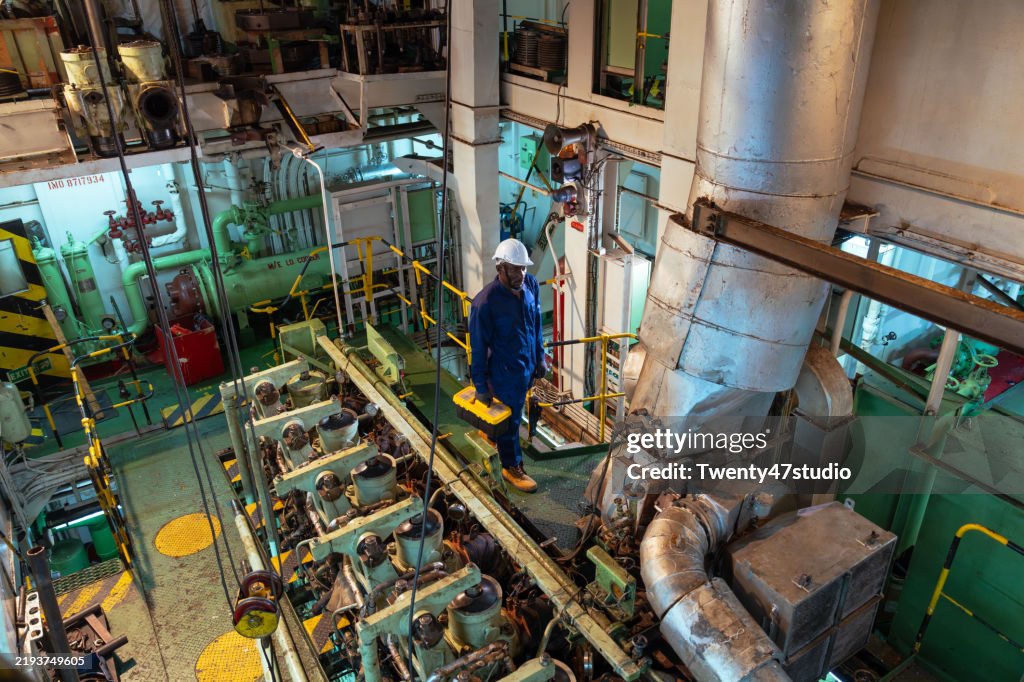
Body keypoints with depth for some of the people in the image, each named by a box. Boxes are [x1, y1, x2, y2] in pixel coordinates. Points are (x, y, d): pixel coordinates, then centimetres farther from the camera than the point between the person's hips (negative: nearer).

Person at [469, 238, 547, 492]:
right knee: (510, 419, 13)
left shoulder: (531, 285, -10)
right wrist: (480, 386, -13)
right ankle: (512, 467, 36)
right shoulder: (485, 302, -29)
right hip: (506, 372, -6)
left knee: (513, 412, 28)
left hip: (528, 365, 6)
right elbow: (478, 347, -19)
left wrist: (540, 357, 12)